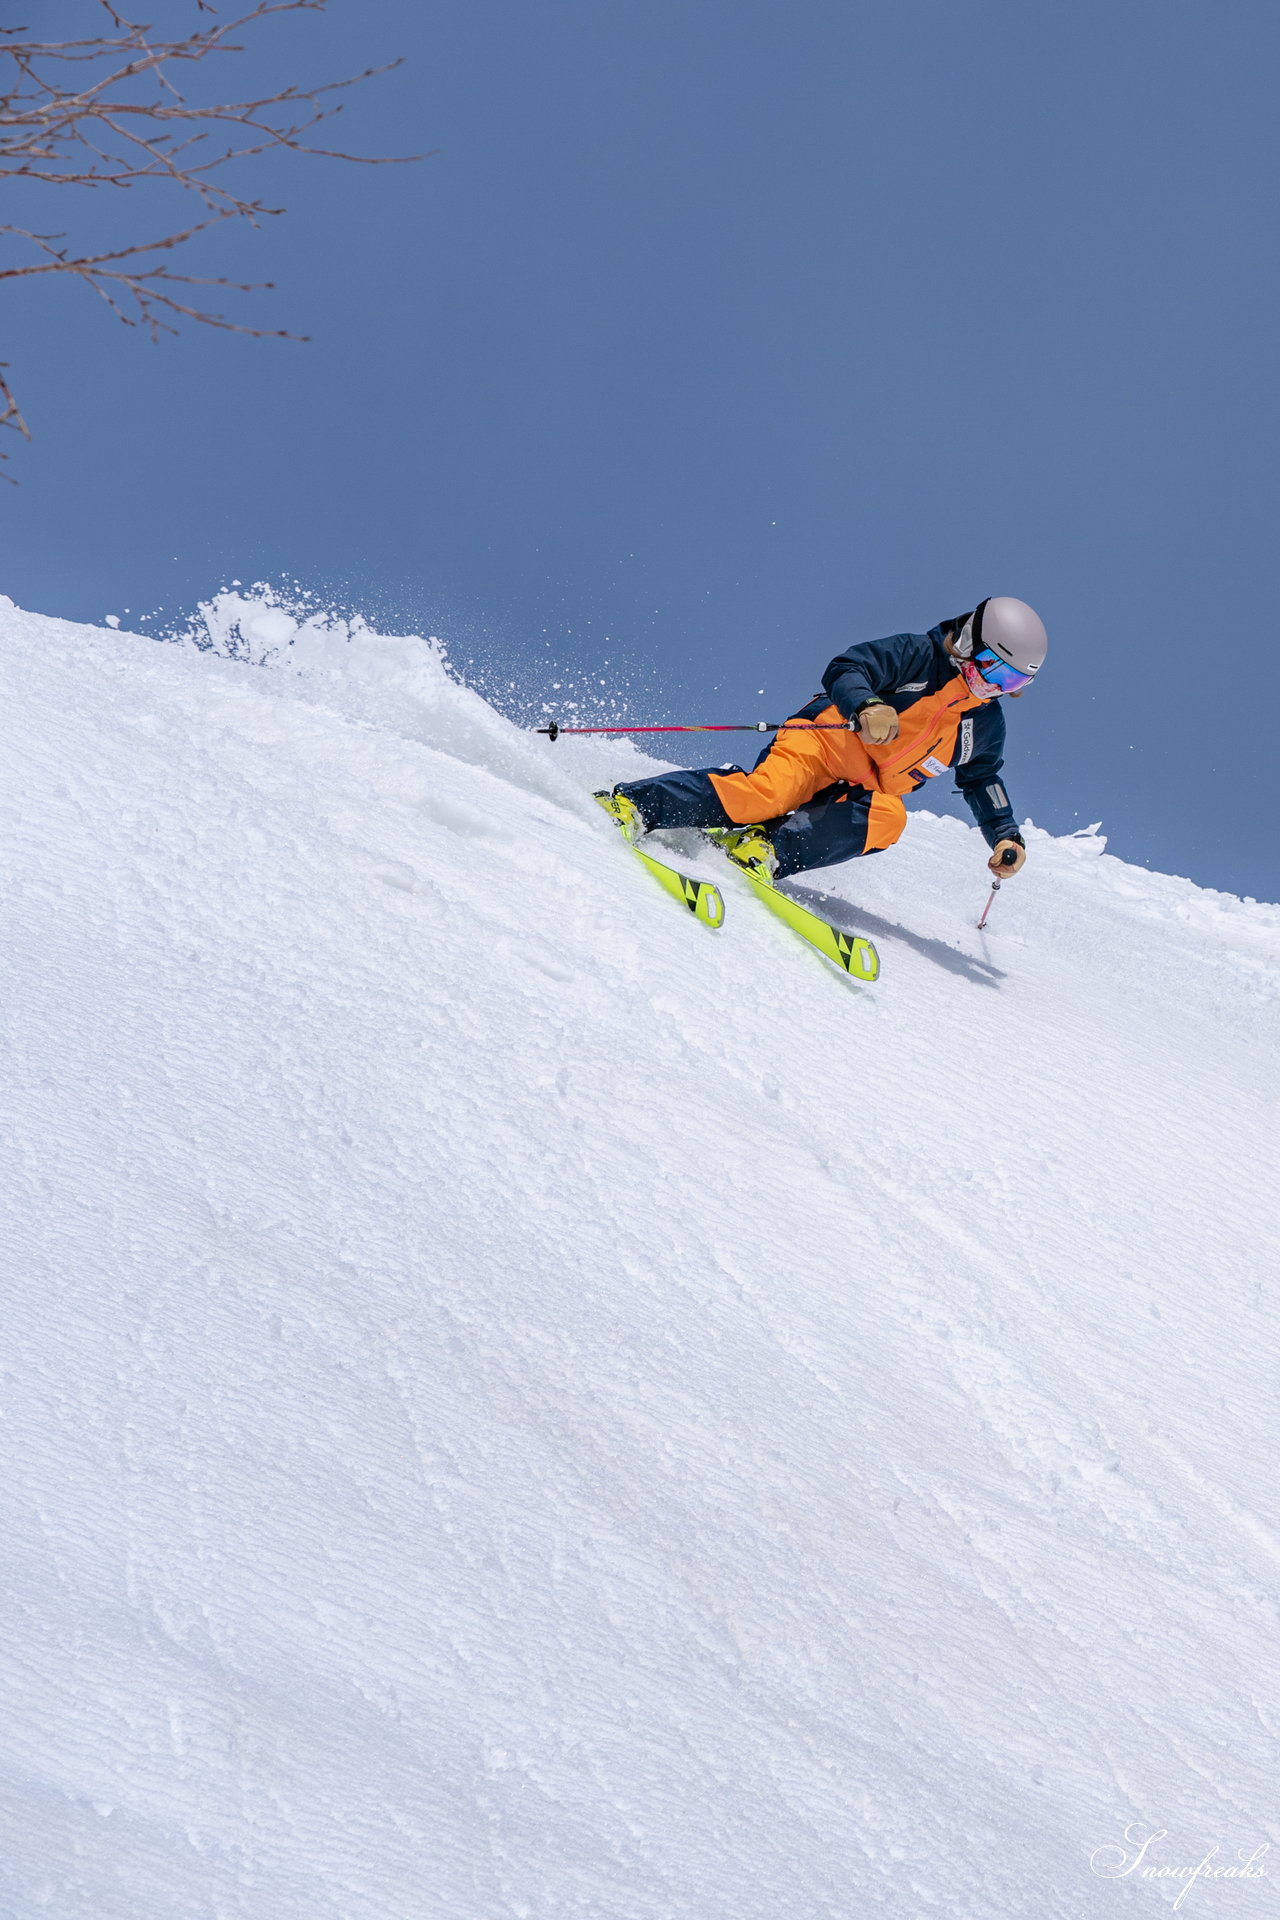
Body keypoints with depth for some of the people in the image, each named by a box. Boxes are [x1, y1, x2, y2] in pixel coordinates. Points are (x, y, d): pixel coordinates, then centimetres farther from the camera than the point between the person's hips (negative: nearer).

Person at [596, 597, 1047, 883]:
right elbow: (845, 670, -15)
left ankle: (766, 848, -34)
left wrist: (1006, 836, 18)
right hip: (822, 743, -5)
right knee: (769, 793, -34)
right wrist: (866, 706, -36)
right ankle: (632, 805, -32)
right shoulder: (916, 655, -5)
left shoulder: (986, 724, 13)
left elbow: (983, 781, 29)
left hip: (869, 789, 5)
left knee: (887, 817, -32)